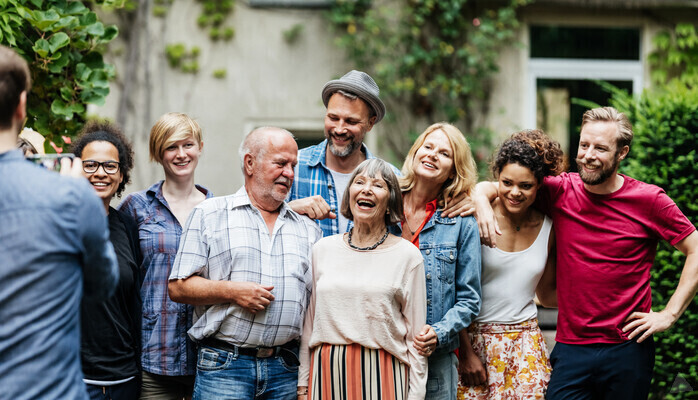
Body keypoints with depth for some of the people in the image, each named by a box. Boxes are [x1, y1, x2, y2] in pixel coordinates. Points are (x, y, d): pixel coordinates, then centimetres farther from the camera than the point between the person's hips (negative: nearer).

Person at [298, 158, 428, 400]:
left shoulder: (408, 256, 1)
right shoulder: (323, 250, 9)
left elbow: (416, 336, 1)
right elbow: (308, 324, 12)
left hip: (382, 375, -2)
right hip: (328, 372, 2)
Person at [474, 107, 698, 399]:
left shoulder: (649, 200, -3)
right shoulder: (560, 191, 1)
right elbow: (489, 186, 9)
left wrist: (669, 314, -3)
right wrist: (482, 201, -15)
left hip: (628, 351, -1)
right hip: (571, 349, 1)